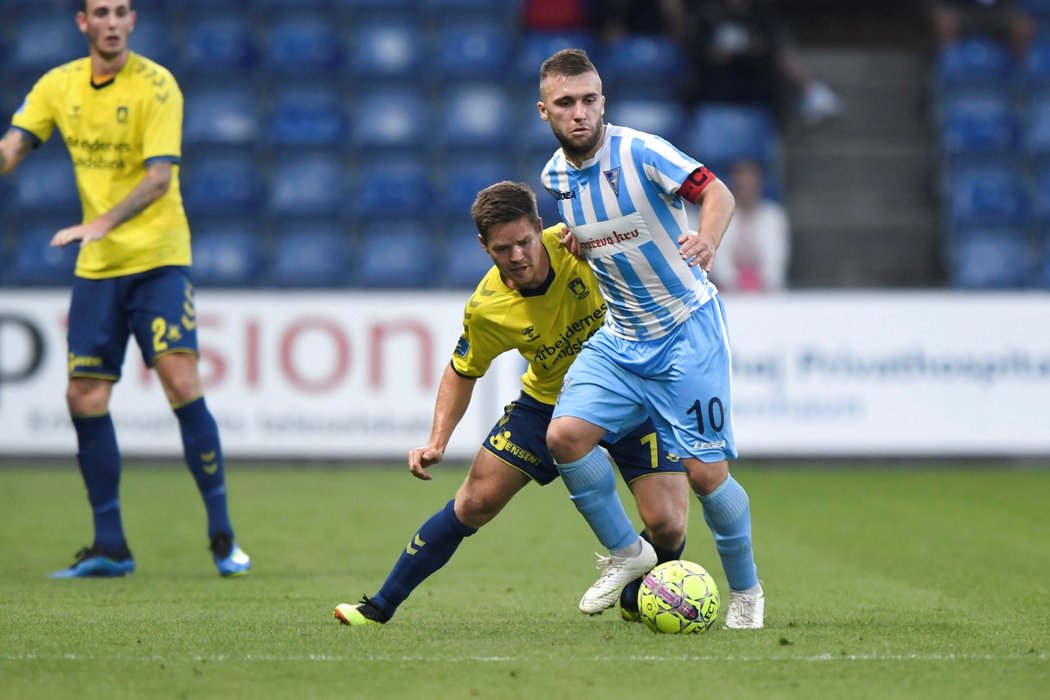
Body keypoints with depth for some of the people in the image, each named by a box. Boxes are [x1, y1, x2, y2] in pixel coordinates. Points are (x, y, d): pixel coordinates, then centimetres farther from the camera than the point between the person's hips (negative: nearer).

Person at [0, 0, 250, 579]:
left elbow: (159, 178, -17)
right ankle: (110, 547, 12)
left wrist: (102, 224, -30)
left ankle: (222, 536, -6)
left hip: (157, 257, -5)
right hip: (95, 268, 5)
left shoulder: (155, 85, -10)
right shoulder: (58, 86, 5)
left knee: (182, 384, -16)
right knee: (84, 399, 1)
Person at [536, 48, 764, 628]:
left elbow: (715, 191, -26)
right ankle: (625, 553, 6)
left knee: (705, 471, -7)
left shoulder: (639, 152, -17)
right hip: (619, 337, 5)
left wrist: (707, 239, -43)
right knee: (565, 434, -15)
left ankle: (746, 590, 16)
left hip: (688, 330, -5)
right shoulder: (555, 177, 2)